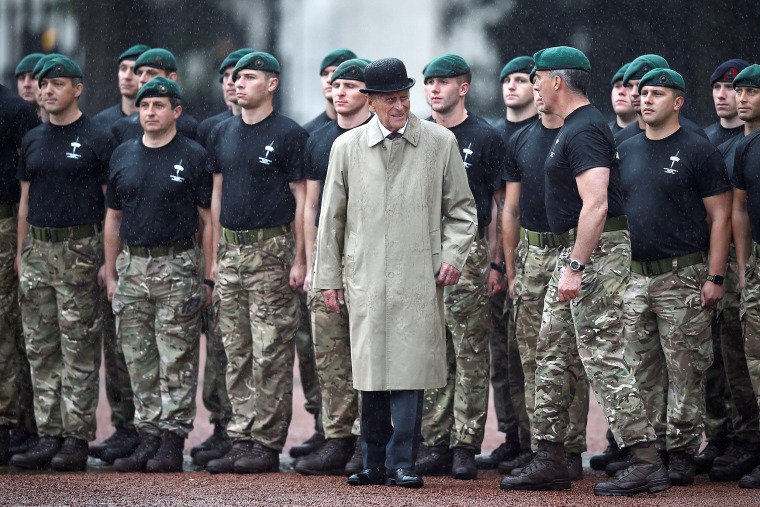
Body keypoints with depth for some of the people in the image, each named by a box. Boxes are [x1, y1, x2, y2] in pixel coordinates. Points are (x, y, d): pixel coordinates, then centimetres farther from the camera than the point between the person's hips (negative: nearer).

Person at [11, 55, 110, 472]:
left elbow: (111, 203, -4)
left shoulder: (96, 140, -3)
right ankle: (49, 436, 10)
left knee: (79, 350, -4)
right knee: (41, 348, 6)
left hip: (79, 249, -6)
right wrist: (20, 253, 12)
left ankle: (77, 439, -2)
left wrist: (108, 260, -10)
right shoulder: (33, 140, 14)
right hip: (38, 249, 6)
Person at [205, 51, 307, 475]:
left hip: (271, 251, -7)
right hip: (231, 252, 7)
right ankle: (241, 440, 12)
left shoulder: (289, 134, -5)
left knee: (271, 353, -5)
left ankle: (268, 444, -3)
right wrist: (216, 253, 12)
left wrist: (299, 259, -11)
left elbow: (301, 200, -6)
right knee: (237, 353, 8)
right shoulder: (223, 134, 14)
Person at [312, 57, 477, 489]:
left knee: (410, 370, -7)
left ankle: (401, 464, -4)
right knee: (371, 372, 4)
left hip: (419, 279, -2)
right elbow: (332, 217, 13)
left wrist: (453, 255, -4)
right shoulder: (347, 147, 9)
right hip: (365, 279, 2)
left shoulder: (441, 142, 5)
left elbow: (461, 208, 11)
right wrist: (328, 277, 10)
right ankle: (375, 464, 13)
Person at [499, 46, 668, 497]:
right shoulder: (575, 127, 17)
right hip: (576, 253, 11)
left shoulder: (584, 131, -16)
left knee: (603, 357, -12)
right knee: (550, 356, 13)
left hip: (597, 252, -11)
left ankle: (647, 463, -12)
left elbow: (596, 205, -26)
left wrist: (575, 267, -28)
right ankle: (550, 461, 17)